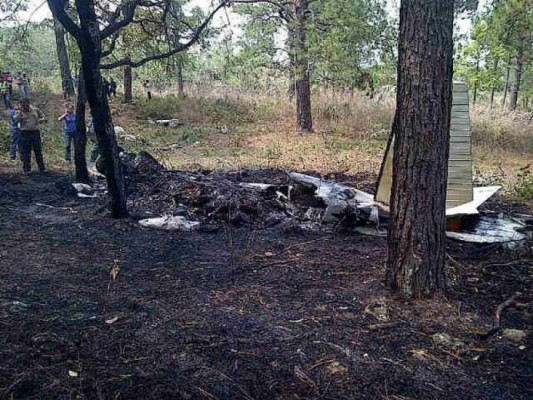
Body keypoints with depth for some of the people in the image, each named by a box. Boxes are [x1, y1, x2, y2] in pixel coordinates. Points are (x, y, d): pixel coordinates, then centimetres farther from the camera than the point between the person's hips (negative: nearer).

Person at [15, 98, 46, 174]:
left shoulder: (35, 110, 8)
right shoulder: (19, 112, 4)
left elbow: (42, 117, 18)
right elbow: (16, 120, -12)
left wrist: (40, 120, -4)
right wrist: (20, 111, -16)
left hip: (35, 132, 1)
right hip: (25, 133, -1)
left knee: (38, 151, 5)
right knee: (25, 152, 1)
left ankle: (42, 168, 12)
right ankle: (27, 169, 6)